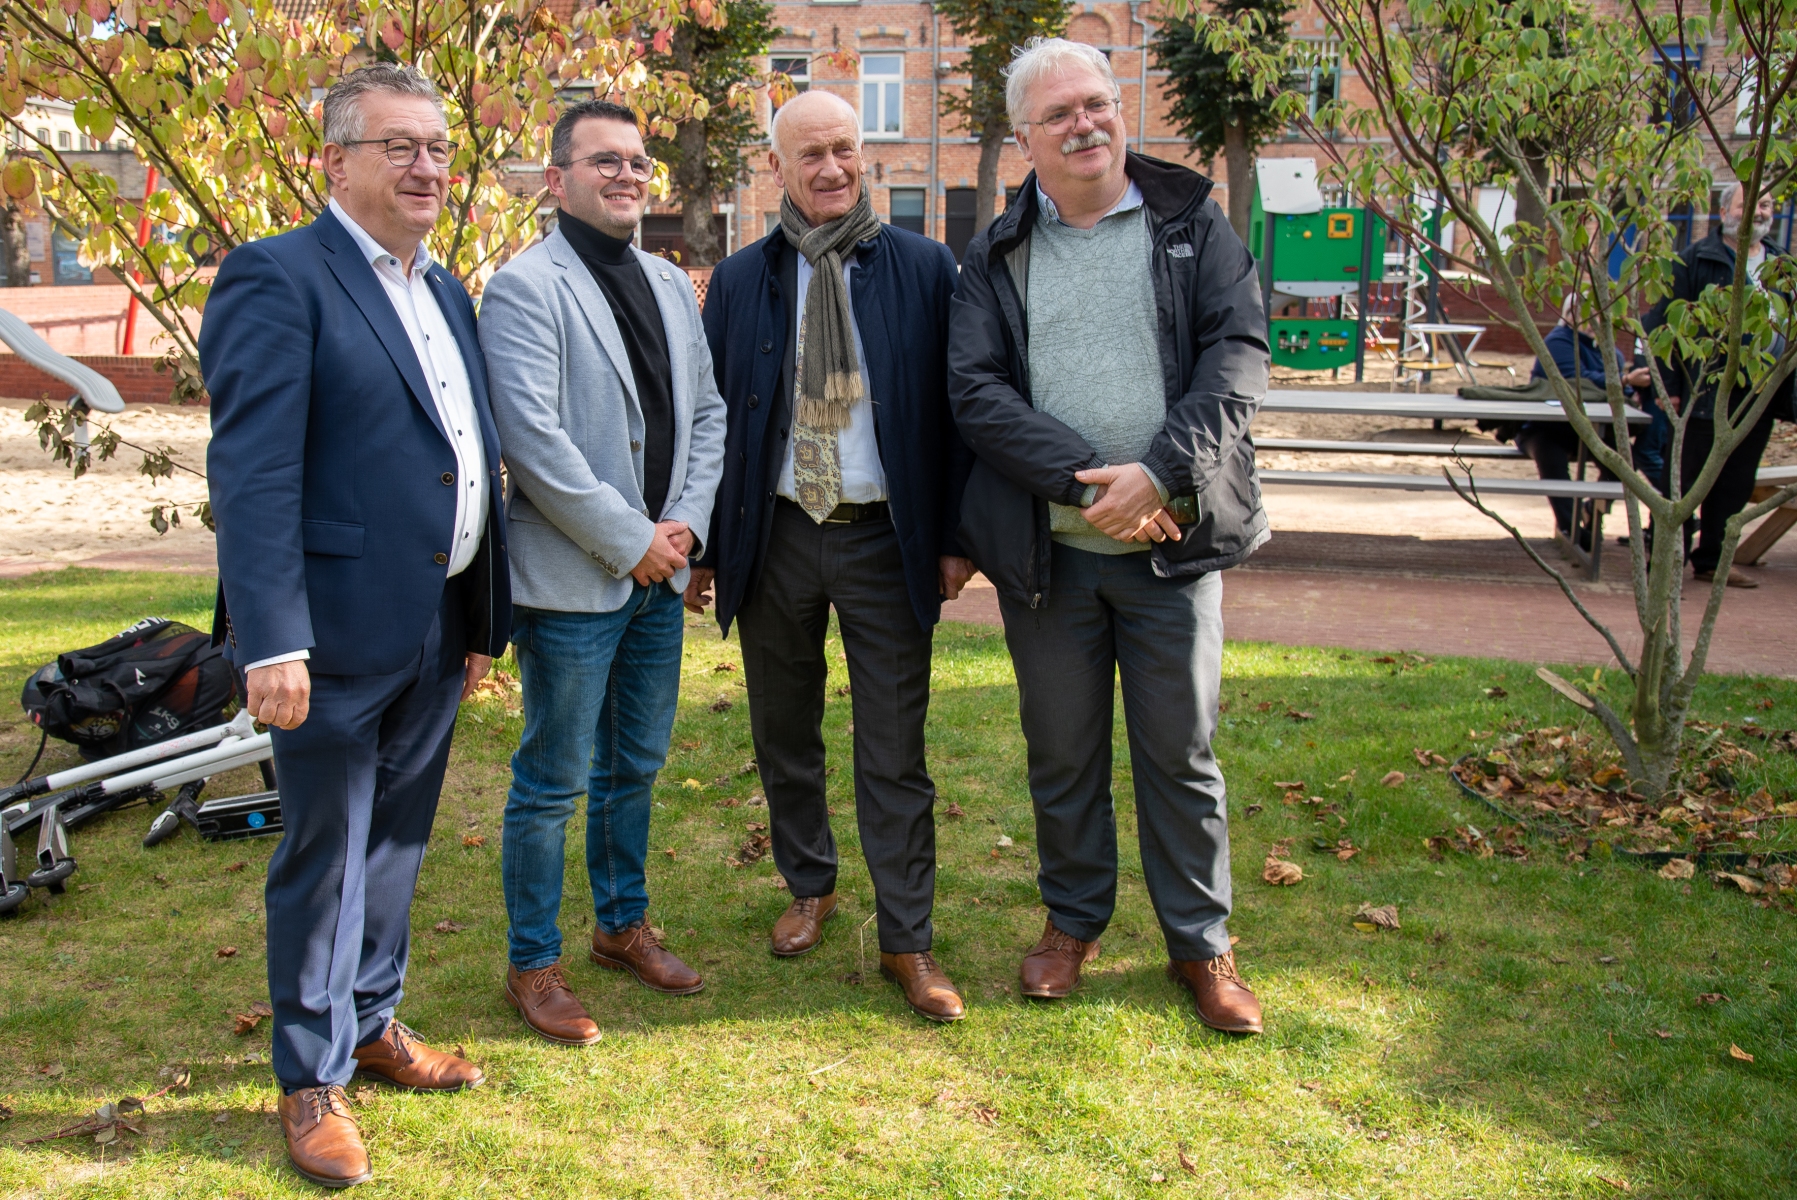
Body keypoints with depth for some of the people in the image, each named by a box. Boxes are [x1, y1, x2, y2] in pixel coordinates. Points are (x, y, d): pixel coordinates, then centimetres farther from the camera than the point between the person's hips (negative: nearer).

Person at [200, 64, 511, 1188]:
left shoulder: (447, 292, 15)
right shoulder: (277, 278, -10)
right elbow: (254, 470, -17)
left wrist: (481, 621, 15)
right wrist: (272, 640, -23)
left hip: (437, 631, 7)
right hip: (340, 630, -7)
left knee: (396, 841, 19)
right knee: (324, 857, 6)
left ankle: (373, 1022, 37)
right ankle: (312, 1081, 22)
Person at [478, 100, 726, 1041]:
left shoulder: (671, 285, 13)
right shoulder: (526, 285, -10)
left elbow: (706, 411, 14)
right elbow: (533, 439, -19)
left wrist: (687, 522, -1)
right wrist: (630, 540, -16)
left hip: (659, 573, 7)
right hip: (572, 579, -7)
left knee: (635, 767, 18)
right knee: (553, 781, 3)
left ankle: (624, 926, 35)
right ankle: (533, 965, 18)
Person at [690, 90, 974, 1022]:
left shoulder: (924, 269, 0)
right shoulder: (740, 280, 5)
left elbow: (953, 408, 1)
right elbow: (711, 413, 7)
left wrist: (956, 536, -4)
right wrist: (702, 546, 4)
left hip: (885, 537, -2)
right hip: (773, 535, 2)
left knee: (894, 750, 2)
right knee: (783, 734, 15)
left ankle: (906, 941, 12)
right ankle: (810, 888, 36)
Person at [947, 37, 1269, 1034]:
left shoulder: (1192, 224, 5)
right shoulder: (995, 256, 6)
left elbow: (1239, 354, -6)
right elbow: (976, 390, -5)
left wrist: (1157, 474, -19)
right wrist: (1084, 481, -18)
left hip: (1171, 540, -1)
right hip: (1046, 548, 1)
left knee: (1180, 750, 8)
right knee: (1060, 751, 13)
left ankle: (1200, 942, 24)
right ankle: (1073, 917, 33)